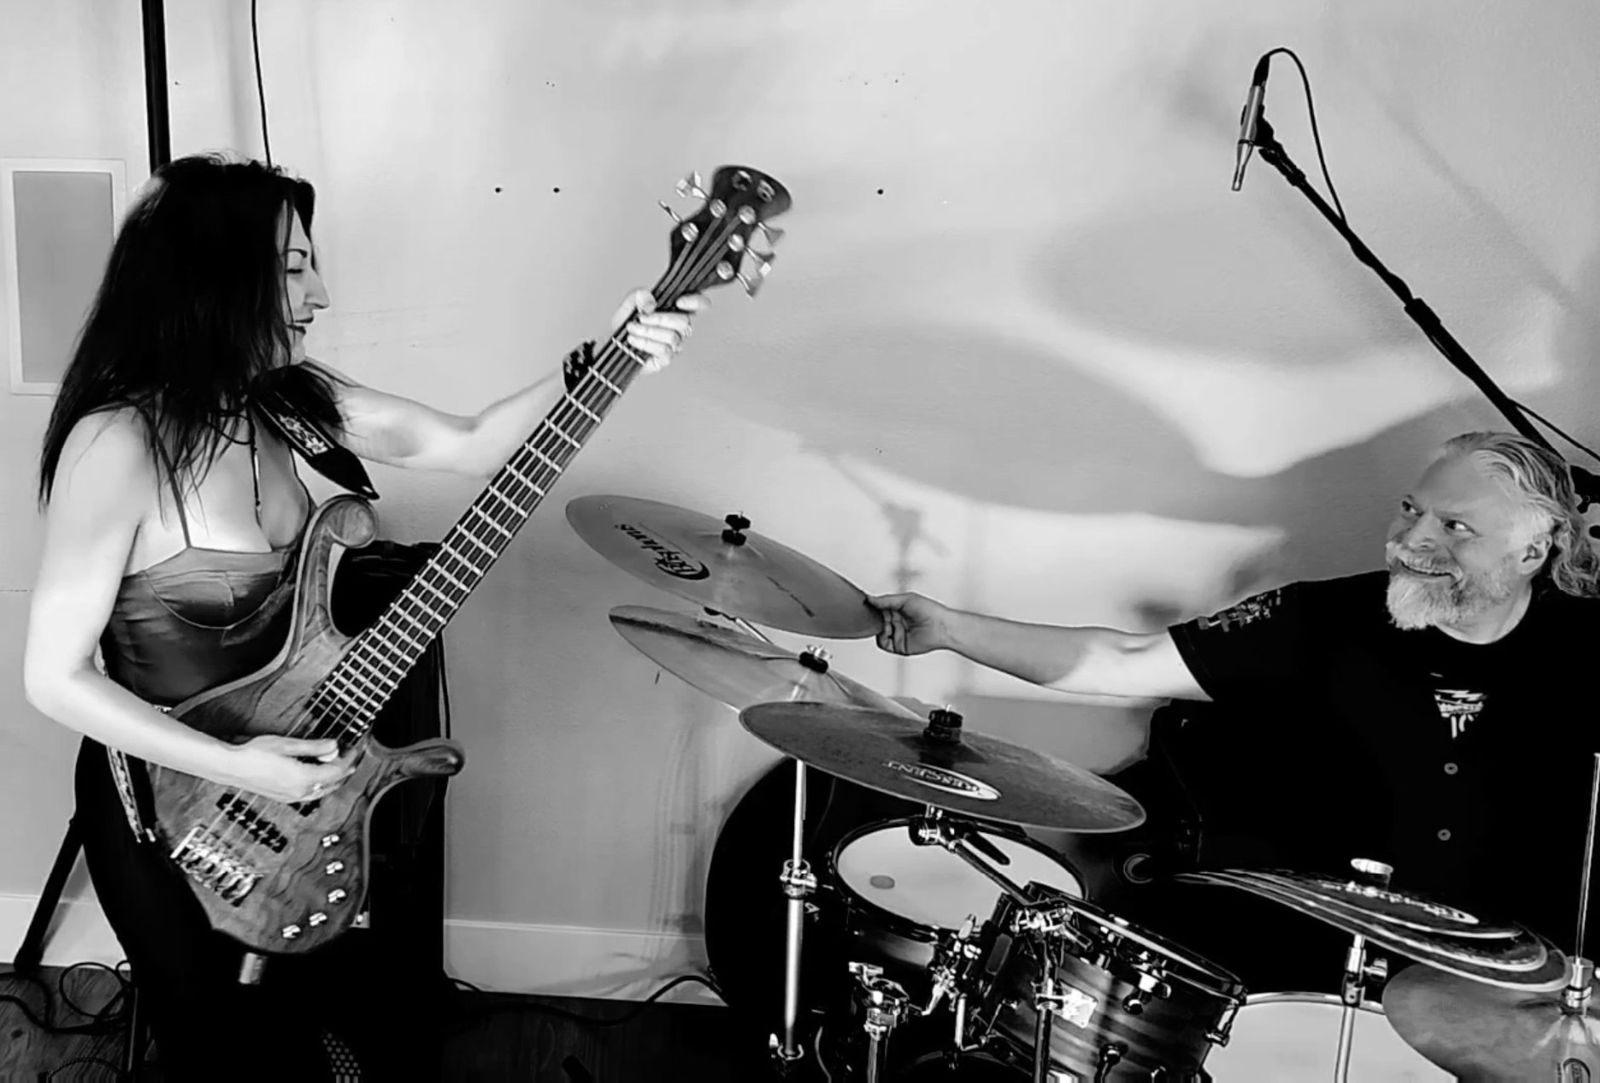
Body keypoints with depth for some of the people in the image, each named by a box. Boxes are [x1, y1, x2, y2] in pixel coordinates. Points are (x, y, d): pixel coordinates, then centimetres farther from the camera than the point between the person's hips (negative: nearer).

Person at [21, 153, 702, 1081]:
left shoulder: (286, 397, -5)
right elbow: (57, 676, -21)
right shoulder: (116, 444, -26)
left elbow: (471, 447, -6)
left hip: (293, 786, 7)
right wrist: (234, 766, -26)